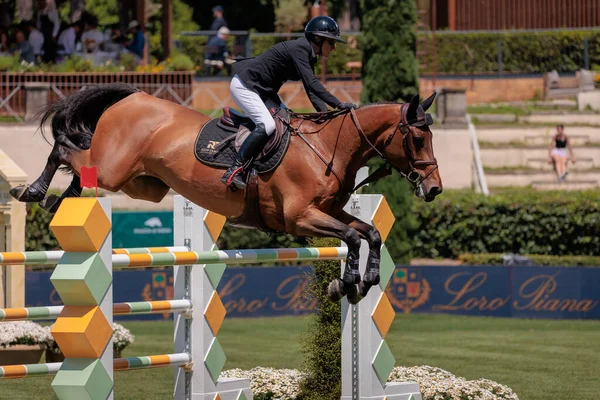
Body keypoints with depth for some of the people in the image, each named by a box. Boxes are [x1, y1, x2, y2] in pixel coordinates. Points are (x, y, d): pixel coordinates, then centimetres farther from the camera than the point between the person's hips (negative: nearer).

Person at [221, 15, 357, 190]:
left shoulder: (309, 56, 7)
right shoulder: (298, 49, -23)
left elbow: (312, 90, 8)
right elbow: (311, 84, -32)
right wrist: (339, 105, -36)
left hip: (263, 90, 11)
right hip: (244, 85, -11)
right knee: (267, 125, -24)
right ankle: (234, 170, -22)